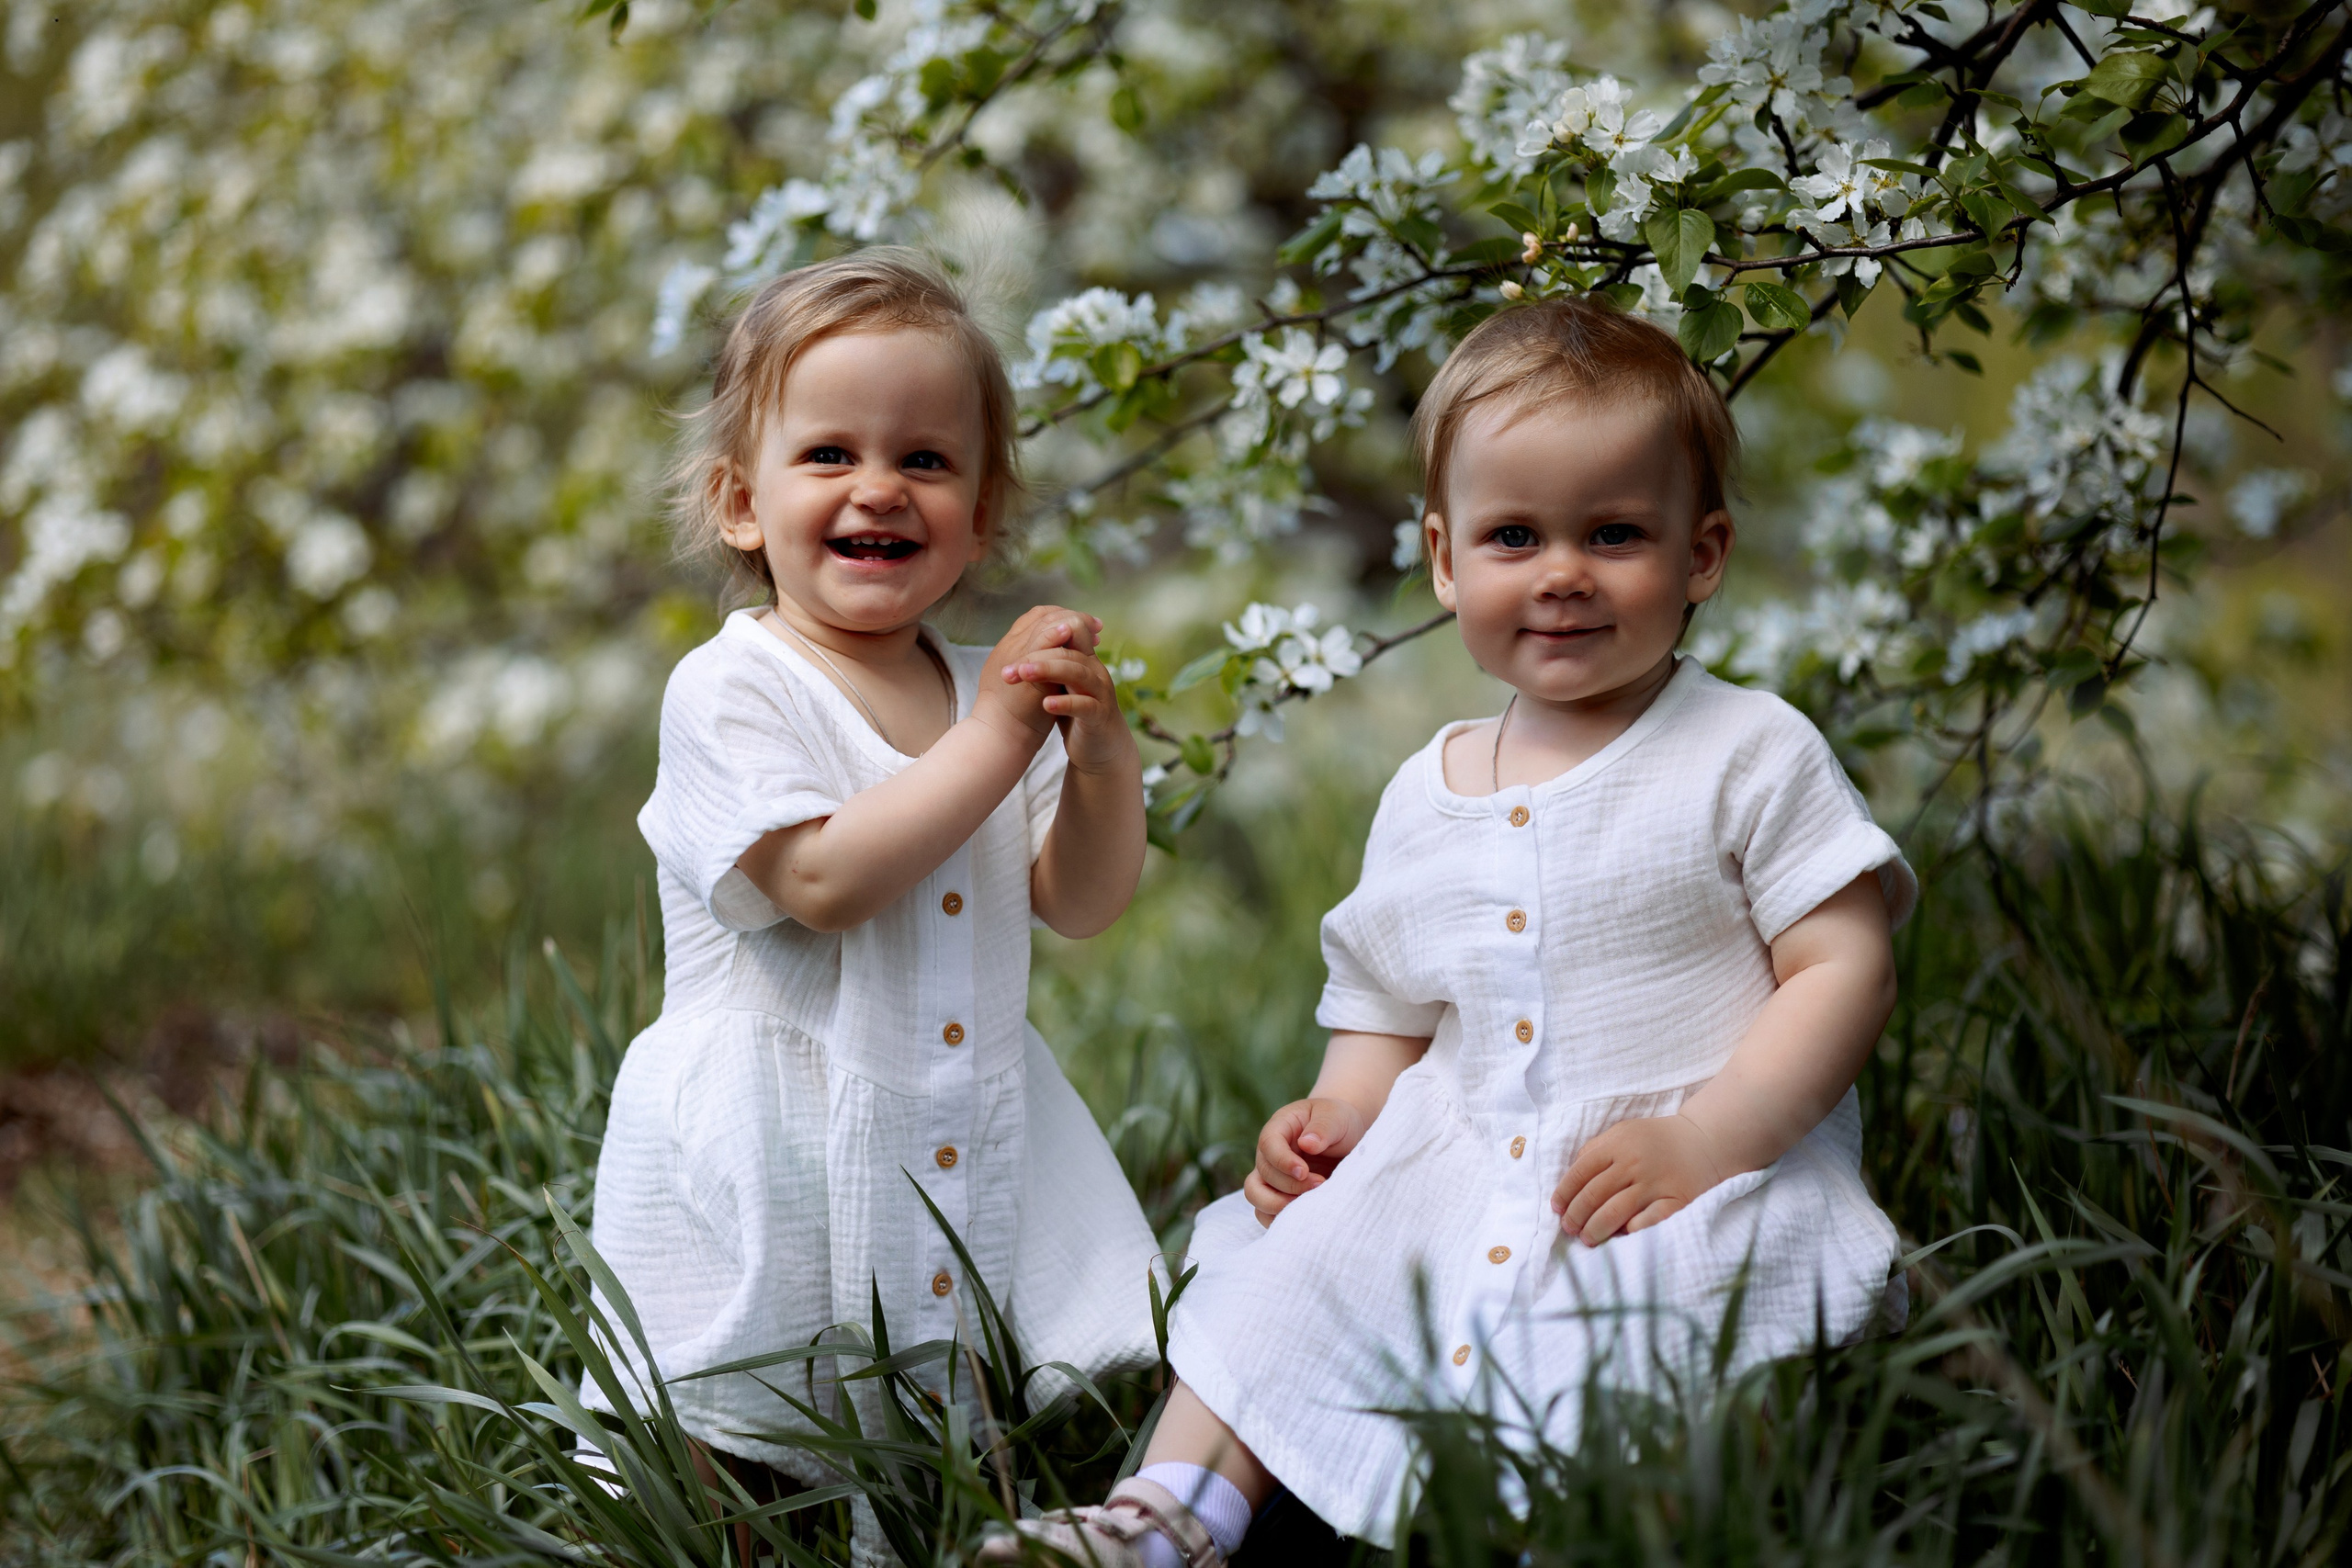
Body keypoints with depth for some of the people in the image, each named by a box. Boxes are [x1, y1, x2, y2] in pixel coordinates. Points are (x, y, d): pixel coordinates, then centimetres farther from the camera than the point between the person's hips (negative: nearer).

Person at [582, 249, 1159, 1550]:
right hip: (774, 1157, -5)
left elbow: (1082, 903, 7)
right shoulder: (731, 690, -9)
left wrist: (1100, 745, -9)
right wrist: (995, 742, -20)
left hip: (976, 1148, 5)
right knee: (709, 1476, -4)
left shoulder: (989, 689, 9)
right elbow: (824, 879, -23)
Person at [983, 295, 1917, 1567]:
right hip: (1459, 1174, 6)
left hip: (1703, 1194, -5)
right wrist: (1336, 1114, 0)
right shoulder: (1425, 796, 13)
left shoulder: (1750, 755, -2)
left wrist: (1705, 1139, -20)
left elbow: (1846, 970, -8)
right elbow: (1392, 1012, 22)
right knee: (1294, 1262, -7)